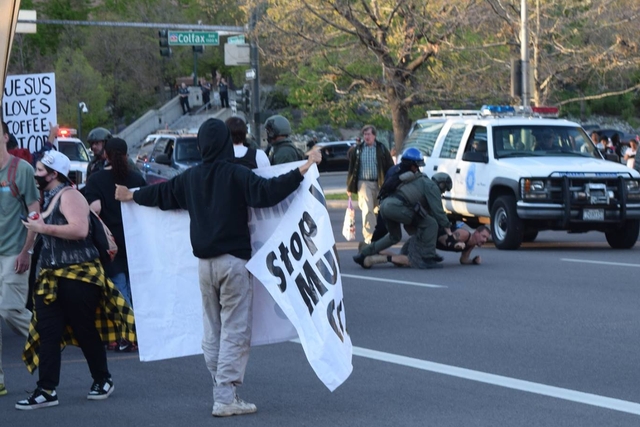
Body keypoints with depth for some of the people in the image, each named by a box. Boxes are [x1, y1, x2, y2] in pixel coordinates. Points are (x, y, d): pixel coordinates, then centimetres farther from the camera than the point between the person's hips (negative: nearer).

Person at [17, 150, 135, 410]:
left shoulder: (68, 195, -12)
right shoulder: (48, 197, 16)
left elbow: (79, 230, -26)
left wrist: (43, 228, -21)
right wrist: (35, 227, 13)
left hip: (78, 275, -9)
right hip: (52, 276, 9)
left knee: (85, 331, 3)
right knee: (47, 333, -1)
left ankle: (102, 381, 21)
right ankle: (46, 391, -2)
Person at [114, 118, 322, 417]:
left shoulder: (190, 178, 8)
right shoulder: (235, 174, -10)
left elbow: (161, 193, 23)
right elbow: (266, 193, -23)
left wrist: (131, 196, 43)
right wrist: (303, 170, -24)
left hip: (204, 264, 6)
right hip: (233, 261, -6)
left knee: (212, 333, 13)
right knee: (235, 331, -4)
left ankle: (223, 393, 15)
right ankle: (225, 398, -9)